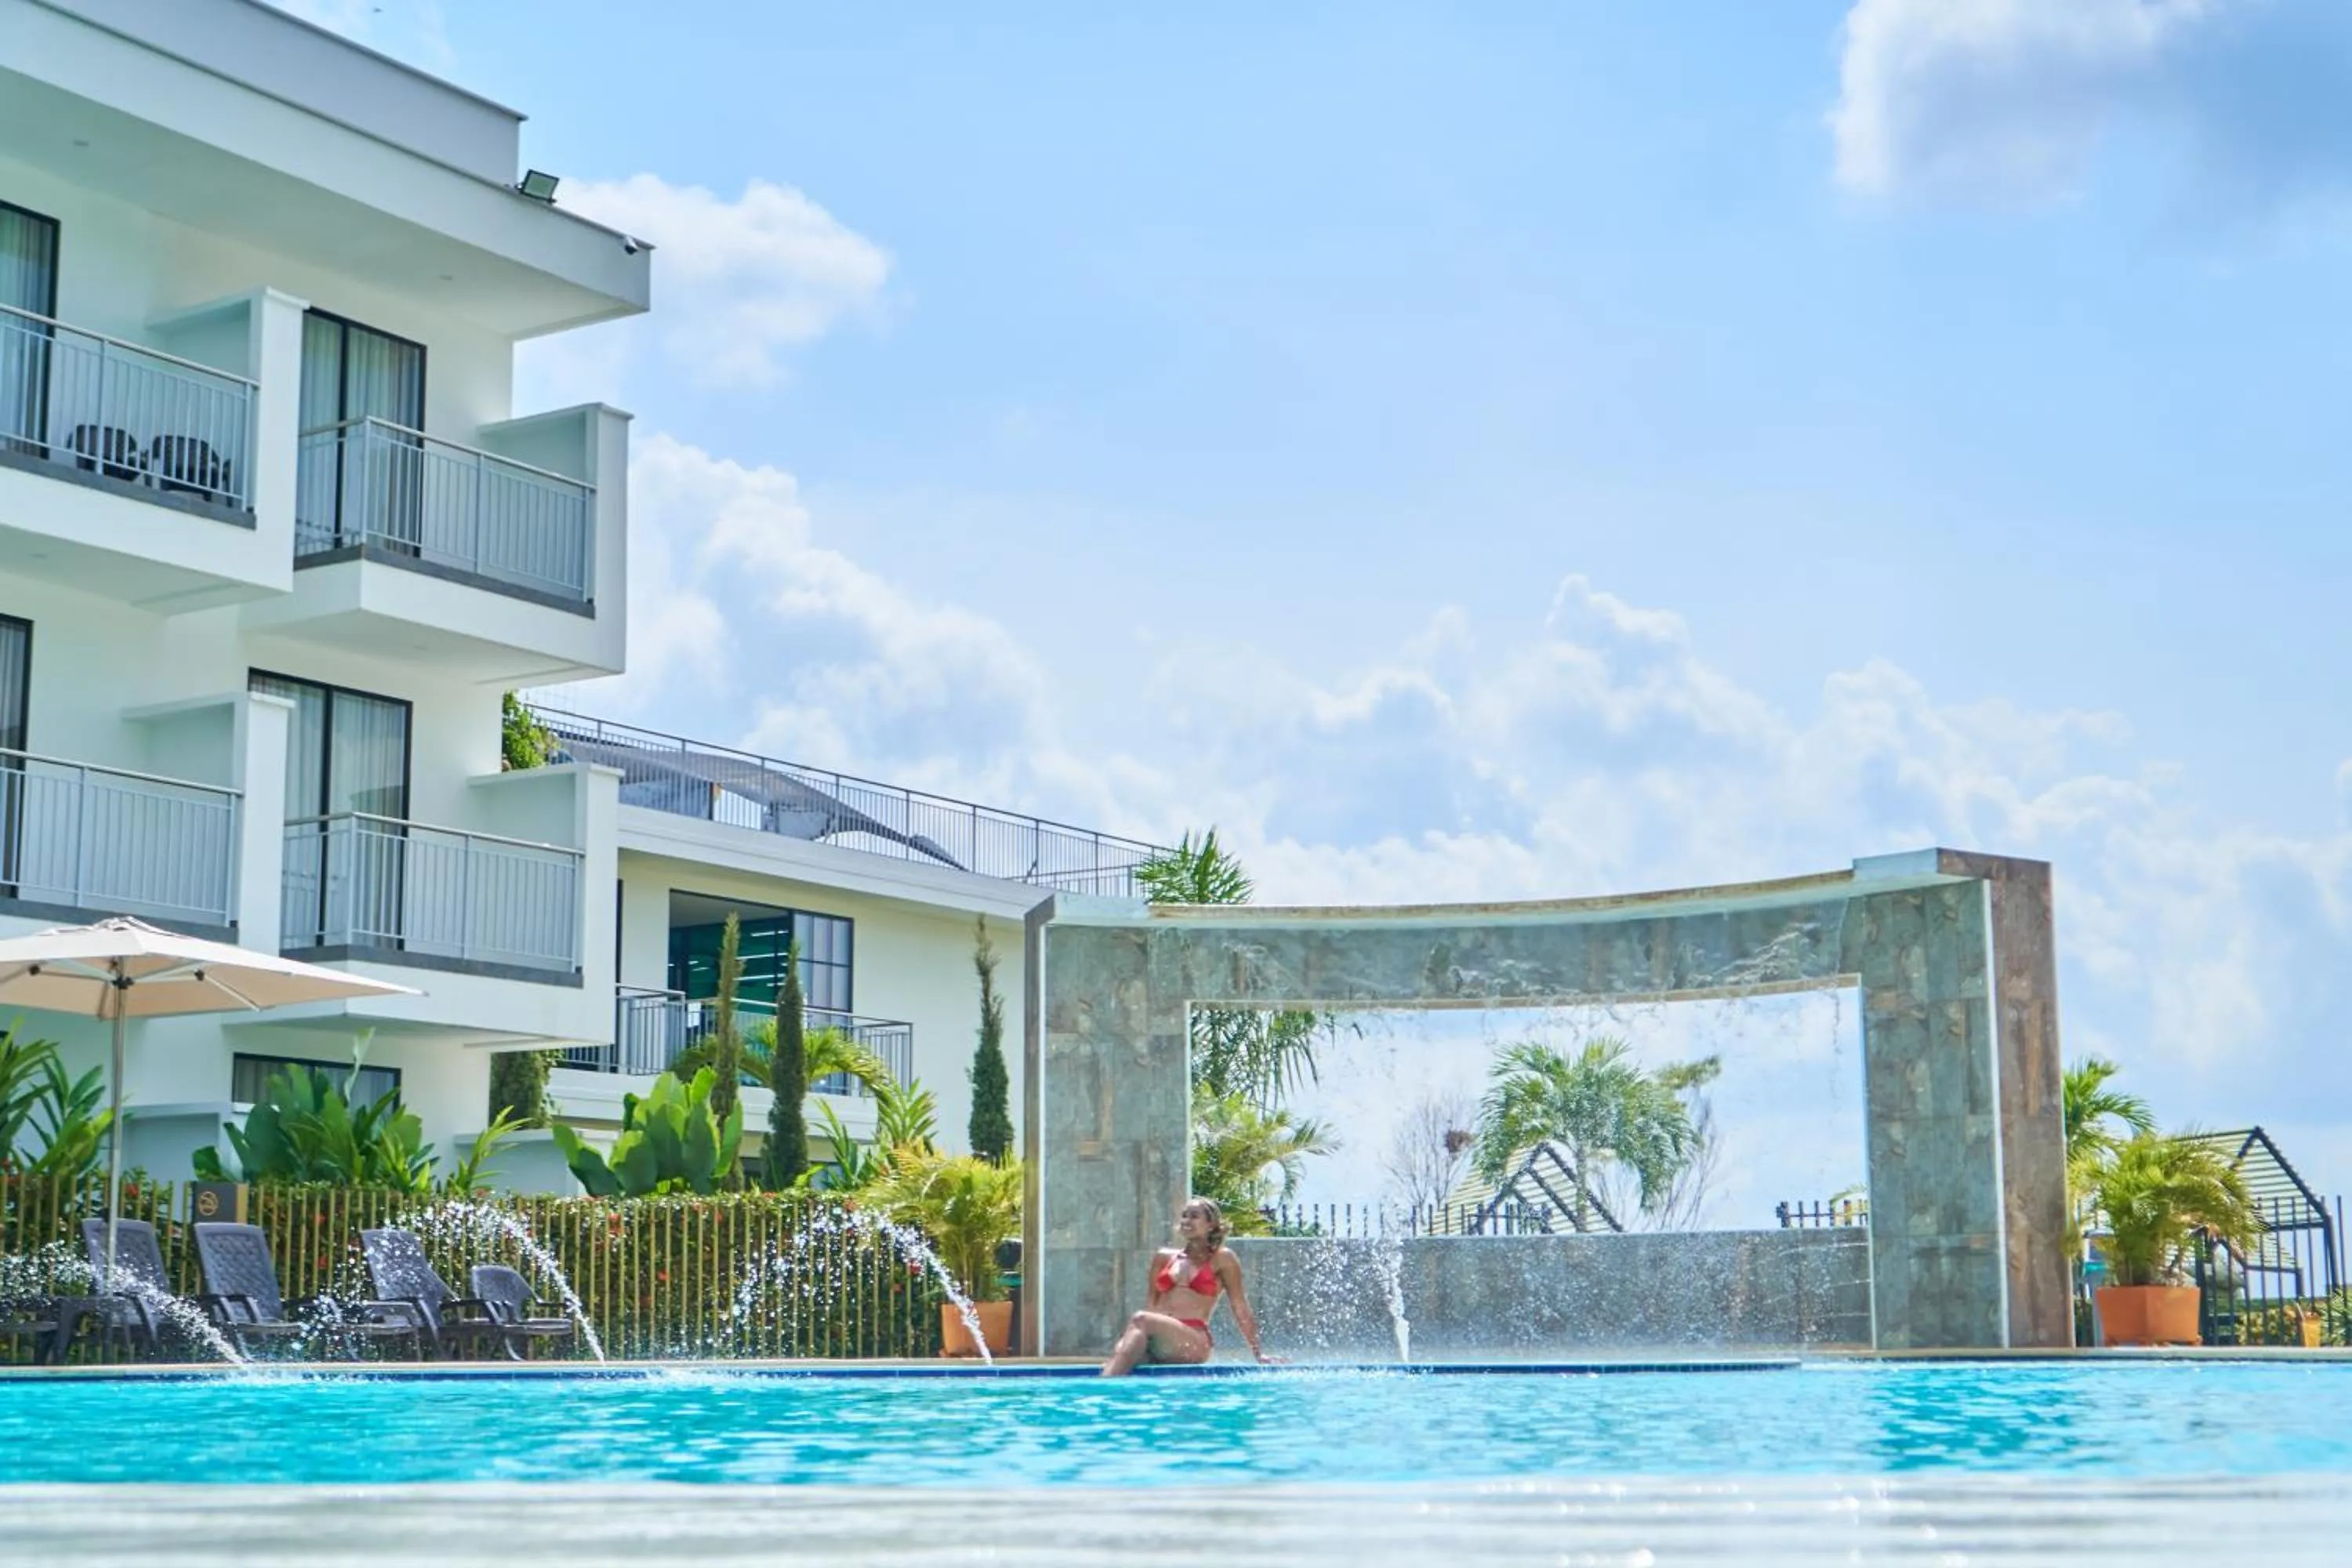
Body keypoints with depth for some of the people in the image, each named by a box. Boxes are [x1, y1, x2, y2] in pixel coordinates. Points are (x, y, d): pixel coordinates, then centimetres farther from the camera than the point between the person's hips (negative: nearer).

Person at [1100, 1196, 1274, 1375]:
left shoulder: (1222, 1259, 12)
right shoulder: (1164, 1258, 24)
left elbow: (1240, 1307, 10)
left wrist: (1258, 1354, 6)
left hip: (1193, 1343, -4)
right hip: (1156, 1345, 4)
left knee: (1140, 1320, -35)